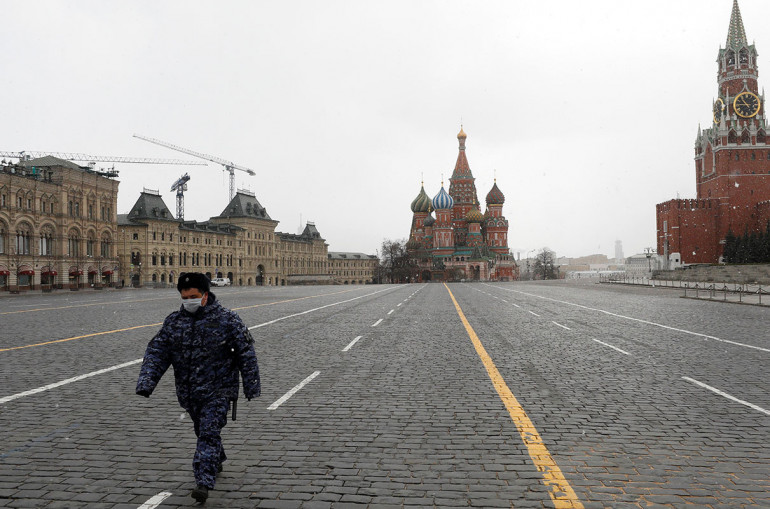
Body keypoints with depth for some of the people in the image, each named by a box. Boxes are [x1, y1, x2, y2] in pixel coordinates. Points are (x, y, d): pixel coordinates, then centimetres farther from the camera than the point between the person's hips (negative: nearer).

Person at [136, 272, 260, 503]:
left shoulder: (227, 319, -9)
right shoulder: (173, 321, 3)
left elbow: (246, 353, -6)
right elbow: (156, 352, 4)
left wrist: (251, 386, -7)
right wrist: (146, 381, -10)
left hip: (217, 391, -5)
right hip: (189, 393, 5)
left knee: (209, 433, -12)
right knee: (203, 431, 20)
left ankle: (204, 482, -10)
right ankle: (216, 462, 45)